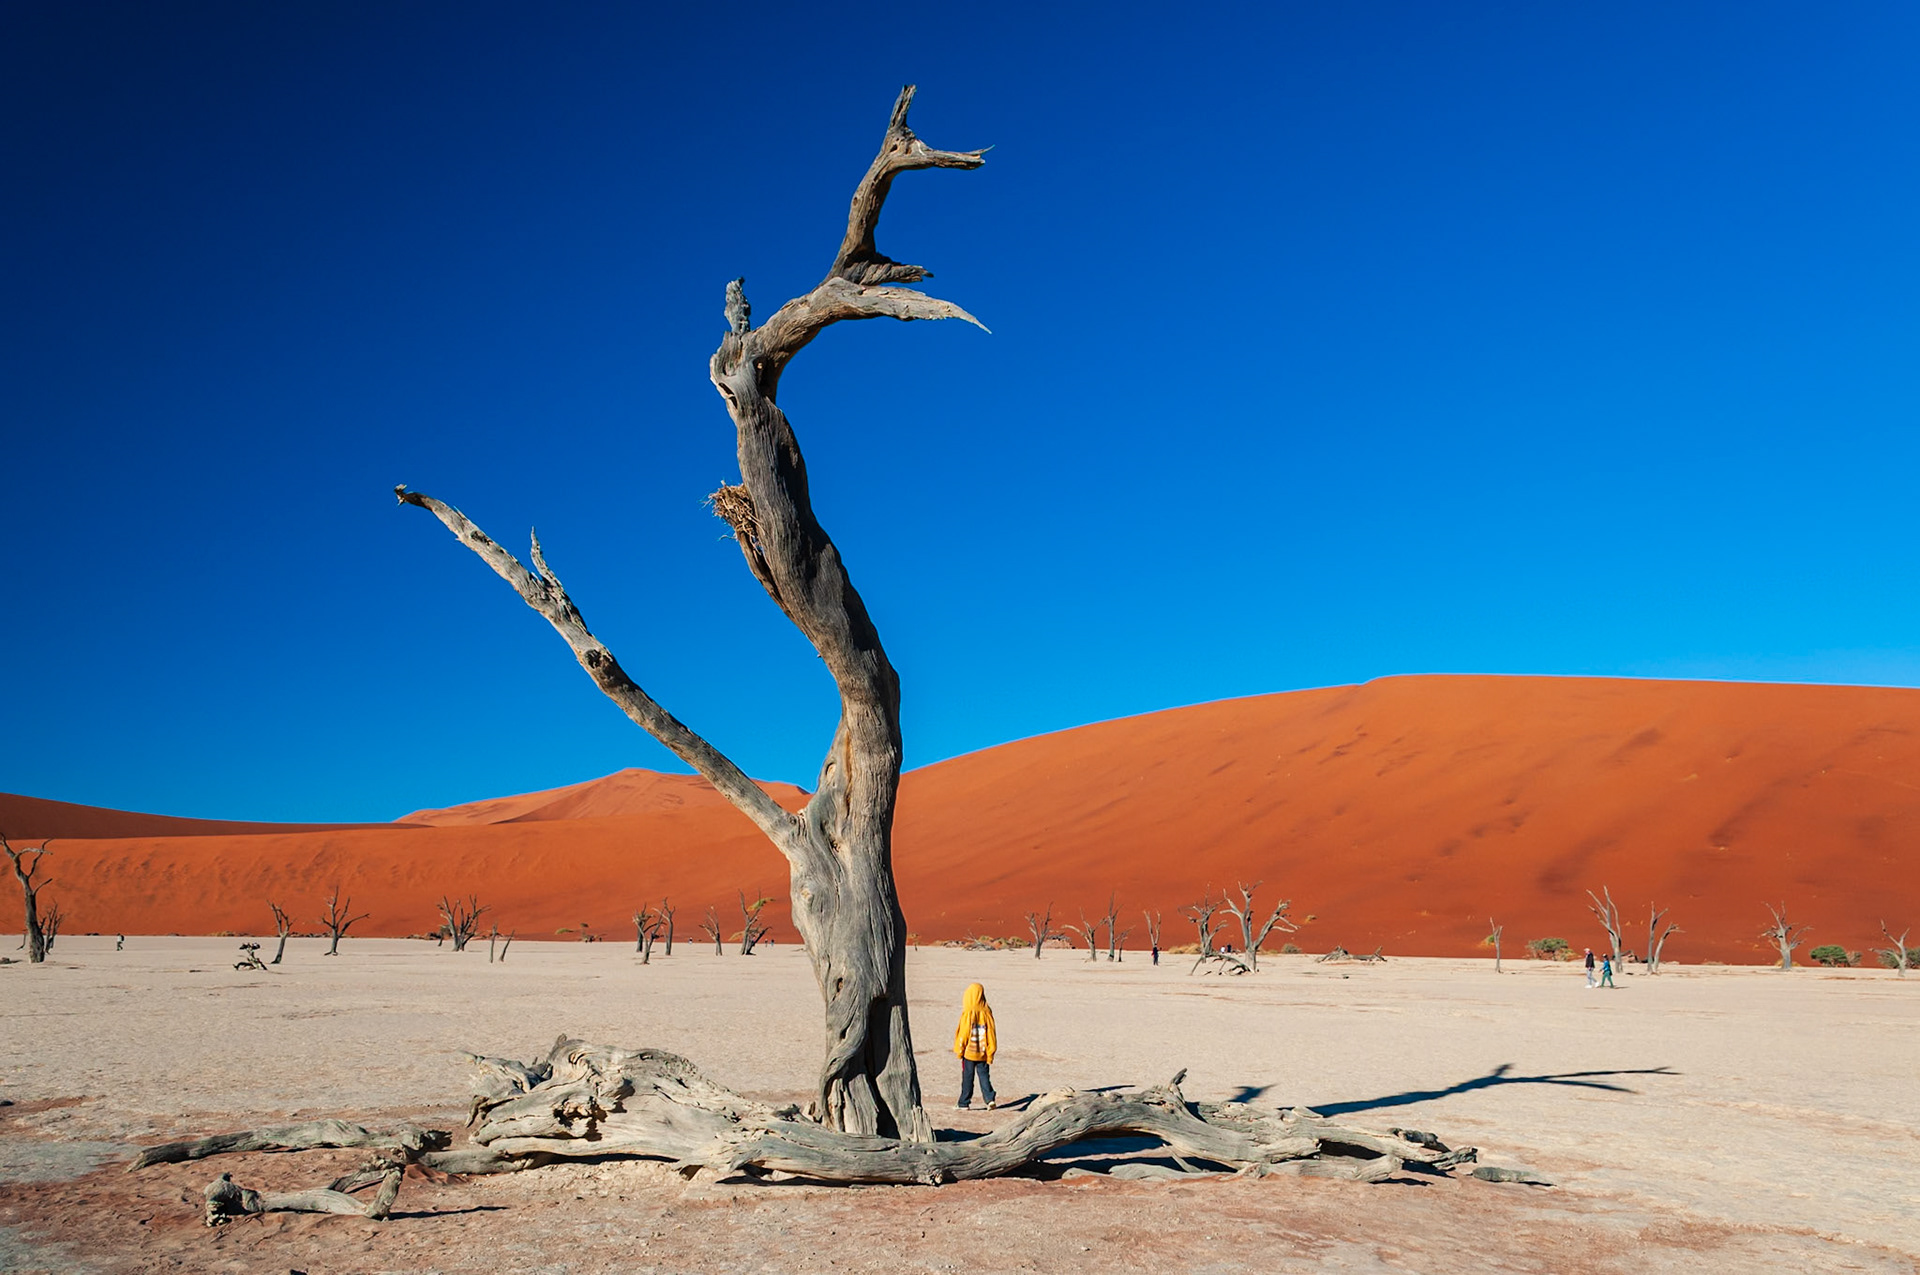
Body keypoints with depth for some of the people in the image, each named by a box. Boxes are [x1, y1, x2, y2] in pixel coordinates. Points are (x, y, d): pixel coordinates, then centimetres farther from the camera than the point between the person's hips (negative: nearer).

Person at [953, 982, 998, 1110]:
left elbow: (963, 1033, -10)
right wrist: (990, 1051, 8)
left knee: (967, 1078, 7)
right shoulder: (987, 1012, -5)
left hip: (969, 1051, -3)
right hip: (983, 1052, 3)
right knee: (984, 1075, 12)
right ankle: (990, 1099, -2)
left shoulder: (967, 1013, -15)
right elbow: (991, 1033, 0)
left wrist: (959, 1050, 2)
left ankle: (964, 1103, 13)